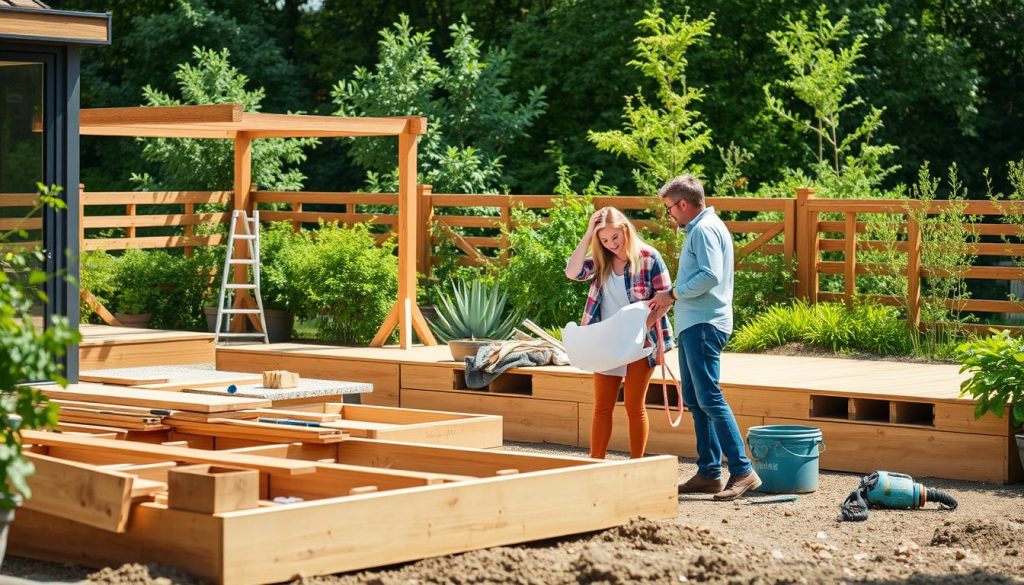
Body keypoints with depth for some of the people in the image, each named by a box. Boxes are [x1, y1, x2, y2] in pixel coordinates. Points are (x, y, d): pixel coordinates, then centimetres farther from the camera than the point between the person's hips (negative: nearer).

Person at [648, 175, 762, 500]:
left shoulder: (705, 230, -12)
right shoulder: (698, 229, 20)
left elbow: (710, 276, -23)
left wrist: (673, 294, -14)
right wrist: (671, 299, 17)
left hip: (704, 326, -11)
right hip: (694, 325, 11)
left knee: (709, 398, -14)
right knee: (694, 399, 11)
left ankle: (742, 471, -15)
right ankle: (709, 473, 15)